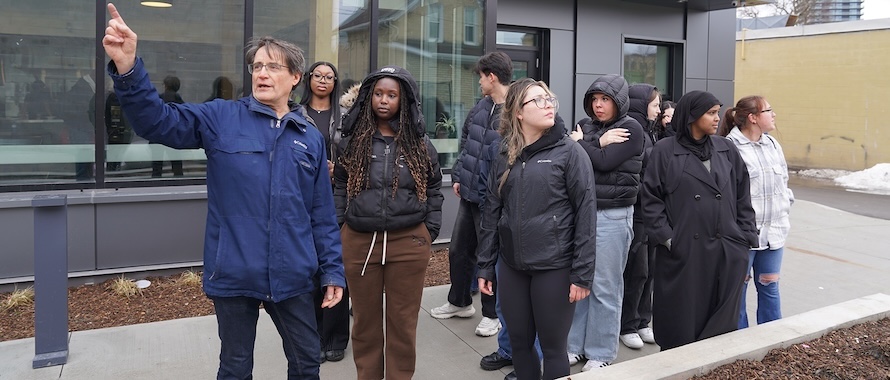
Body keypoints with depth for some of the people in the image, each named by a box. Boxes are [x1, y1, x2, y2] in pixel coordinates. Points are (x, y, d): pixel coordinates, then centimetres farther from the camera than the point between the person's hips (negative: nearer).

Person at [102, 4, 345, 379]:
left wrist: (333, 270, 5)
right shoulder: (221, 119, -2)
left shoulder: (311, 138, 4)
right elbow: (157, 120, -12)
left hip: (291, 276, 2)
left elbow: (323, 214, 6)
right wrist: (127, 69, -30)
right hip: (234, 274, -1)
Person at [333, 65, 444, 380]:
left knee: (403, 321, 9)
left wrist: (429, 234, 1)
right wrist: (337, 233, 1)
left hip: (409, 243, -1)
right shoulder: (352, 141, 3)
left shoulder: (420, 143, 2)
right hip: (358, 242, 1)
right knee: (365, 320, 13)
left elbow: (433, 191, 7)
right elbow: (340, 191, 7)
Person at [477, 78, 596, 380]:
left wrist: (582, 274, -12)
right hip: (512, 267, 4)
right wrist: (485, 266, 7)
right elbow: (491, 213, 9)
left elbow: (585, 214, -8)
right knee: (519, 344, 14)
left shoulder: (569, 153, -4)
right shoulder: (503, 157, 8)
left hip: (555, 267, -4)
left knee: (552, 348, 7)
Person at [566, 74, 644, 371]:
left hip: (612, 216, -5)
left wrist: (580, 143, -1)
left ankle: (601, 353, 16)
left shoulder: (631, 129, -3)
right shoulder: (585, 125, 12)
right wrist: (599, 143, -13)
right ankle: (574, 345, 23)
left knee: (604, 287, 2)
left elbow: (603, 162, -15)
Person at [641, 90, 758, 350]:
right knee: (682, 320, 5)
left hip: (727, 251, 4)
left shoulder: (727, 150, 11)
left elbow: (743, 197, 12)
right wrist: (666, 238, -10)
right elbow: (651, 198, -4)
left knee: (722, 320, 9)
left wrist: (745, 237, 6)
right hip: (683, 251, -3)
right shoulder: (665, 151, -1)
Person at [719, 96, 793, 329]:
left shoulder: (773, 145, 12)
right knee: (738, 288, 6)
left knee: (770, 287, 14)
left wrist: (784, 209, 13)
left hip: (774, 231, 7)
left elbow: (784, 182, 22)